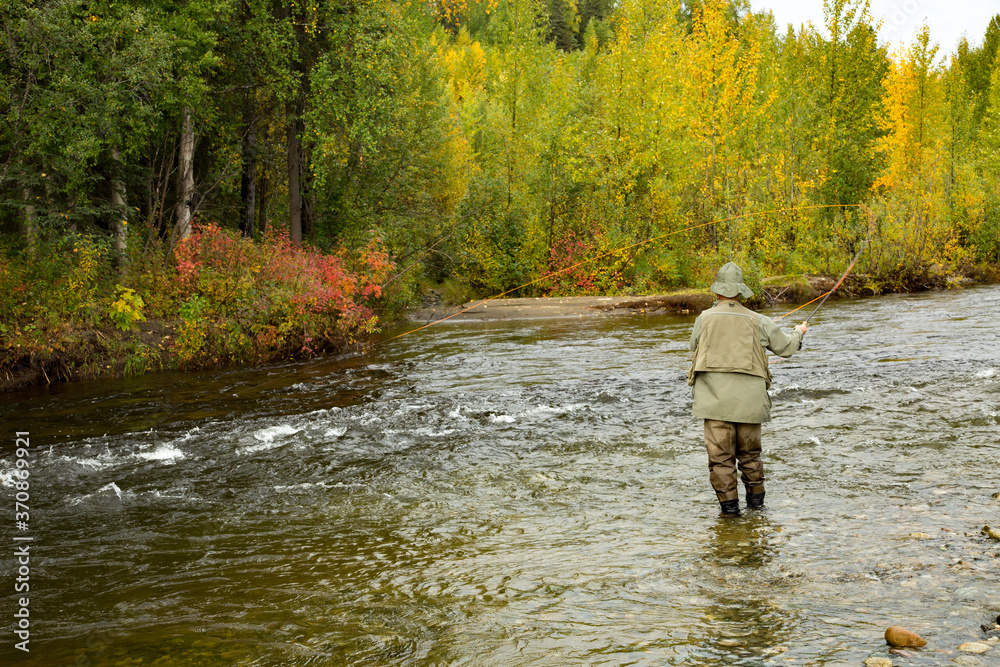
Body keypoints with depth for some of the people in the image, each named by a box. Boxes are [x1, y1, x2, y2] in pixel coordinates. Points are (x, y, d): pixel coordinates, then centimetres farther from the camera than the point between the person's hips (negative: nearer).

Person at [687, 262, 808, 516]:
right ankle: (755, 497, 26)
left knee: (720, 453, 2)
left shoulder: (704, 318, 0)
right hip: (749, 399, 2)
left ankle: (729, 503, 2)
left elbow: (695, 349, 16)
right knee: (749, 452, 17)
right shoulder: (757, 321, 3)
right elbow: (786, 347, 13)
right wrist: (798, 333, 36)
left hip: (715, 397, -2)